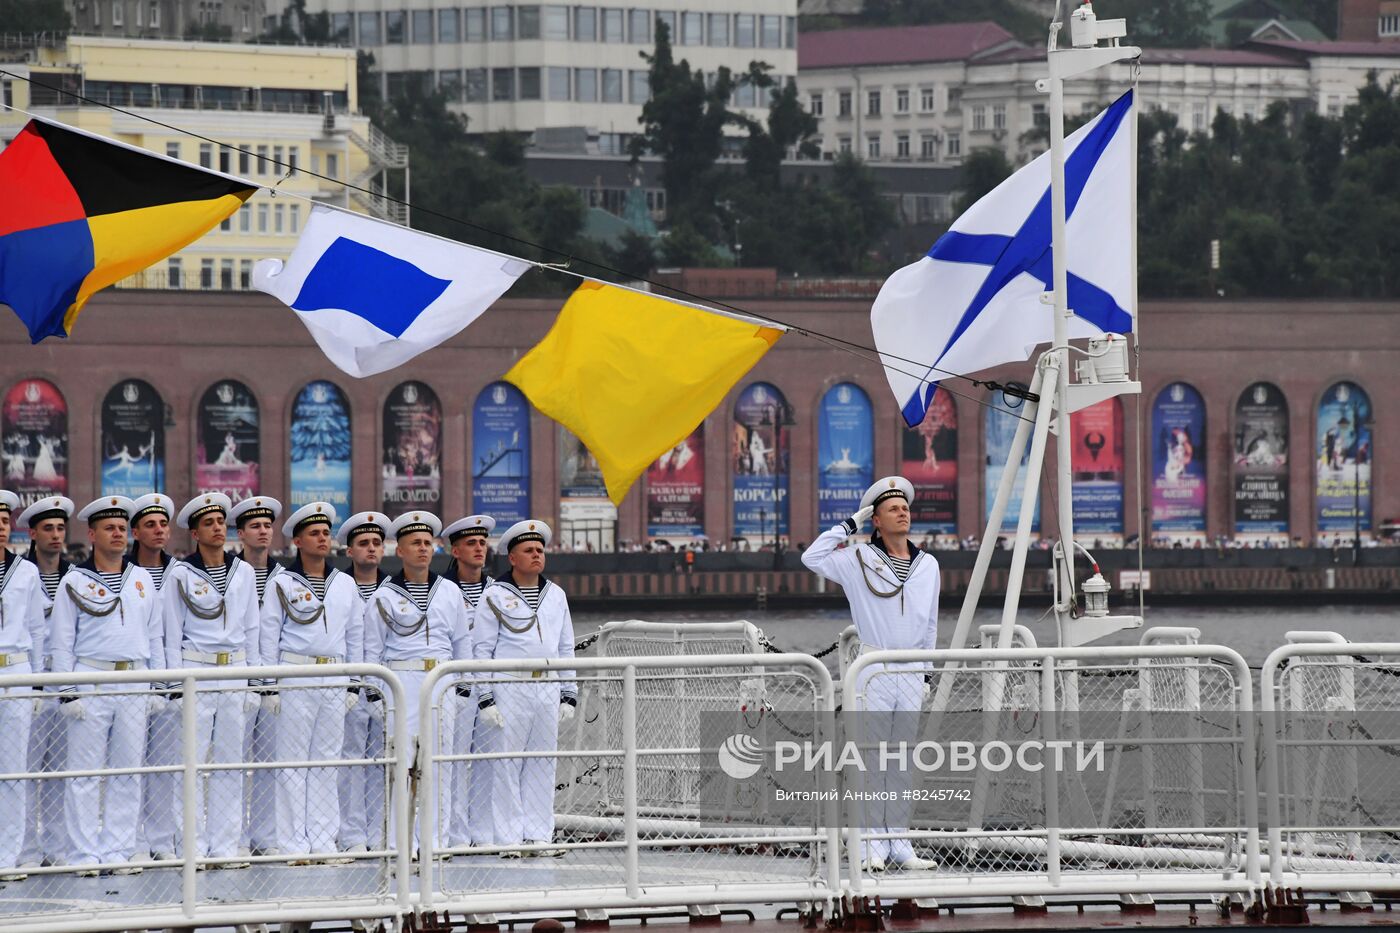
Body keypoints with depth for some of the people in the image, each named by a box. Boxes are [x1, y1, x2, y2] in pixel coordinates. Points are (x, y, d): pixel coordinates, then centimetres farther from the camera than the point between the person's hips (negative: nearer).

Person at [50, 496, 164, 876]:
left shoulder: (143, 580, 14)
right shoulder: (75, 581, 2)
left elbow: (154, 635, 18)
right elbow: (62, 641, 0)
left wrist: (158, 686, 11)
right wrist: (67, 692, -8)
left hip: (134, 686, 4)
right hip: (90, 684, -4)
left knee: (127, 771, 4)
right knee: (85, 771, -4)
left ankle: (119, 851, 8)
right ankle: (87, 854, -2)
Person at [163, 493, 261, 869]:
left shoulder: (243, 572, 10)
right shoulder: (181, 574, -1)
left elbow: (251, 629, 14)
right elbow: (173, 633, -1)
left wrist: (252, 680, 10)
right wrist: (176, 684, -6)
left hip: (235, 672, 4)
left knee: (230, 761, 4)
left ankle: (225, 846, 7)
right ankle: (192, 847, -2)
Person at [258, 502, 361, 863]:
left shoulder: (345, 585, 13)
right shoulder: (281, 583, 0)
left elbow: (353, 637, 17)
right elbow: (269, 636, -1)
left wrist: (353, 684, 11)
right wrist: (270, 686, -6)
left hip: (334, 682, 4)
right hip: (295, 680, -4)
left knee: (327, 761, 6)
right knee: (293, 761, -3)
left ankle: (323, 840, 10)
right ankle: (293, 843, -1)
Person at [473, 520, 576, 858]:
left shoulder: (556, 596, 15)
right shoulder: (495, 596, 0)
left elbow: (566, 648, 19)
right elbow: (481, 649, -2)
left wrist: (569, 695, 13)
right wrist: (485, 697, -9)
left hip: (547, 689, 5)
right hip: (508, 688, -5)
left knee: (542, 764, 6)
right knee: (507, 765, -5)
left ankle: (538, 835, 10)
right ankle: (508, 839, -2)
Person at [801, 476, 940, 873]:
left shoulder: (928, 564, 13)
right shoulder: (859, 559, 0)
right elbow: (812, 558, -13)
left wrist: (927, 672, 15)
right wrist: (850, 526, -8)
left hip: (911, 673, 4)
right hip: (873, 672, -4)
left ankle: (899, 845, 10)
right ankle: (872, 846, -3)